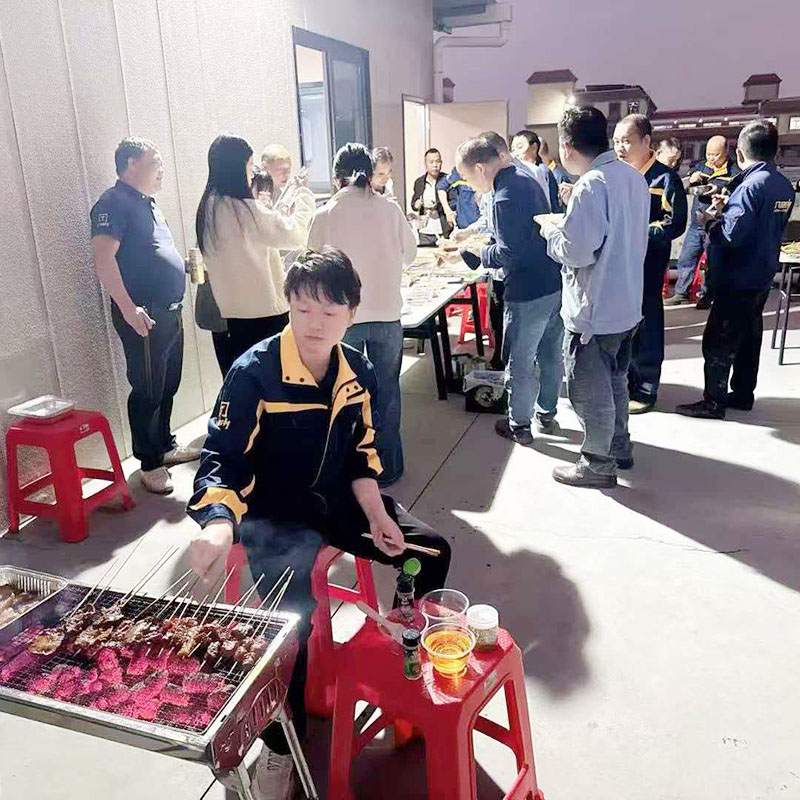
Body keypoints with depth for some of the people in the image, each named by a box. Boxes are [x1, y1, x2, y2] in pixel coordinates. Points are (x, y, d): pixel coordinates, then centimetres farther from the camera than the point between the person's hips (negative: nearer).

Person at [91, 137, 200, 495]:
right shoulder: (114, 203, -11)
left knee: (168, 386, 18)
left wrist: (185, 262, 15)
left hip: (170, 311, 9)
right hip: (144, 316, -9)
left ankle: (165, 445, 33)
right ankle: (150, 464, 10)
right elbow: (103, 259, -22)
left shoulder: (146, 202, 18)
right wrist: (128, 309, -27)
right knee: (148, 392, -1)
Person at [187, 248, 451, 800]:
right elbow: (223, 459, -22)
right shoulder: (255, 373, -20)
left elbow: (363, 453, 7)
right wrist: (219, 523, -40)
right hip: (275, 514, -6)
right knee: (292, 617, -29)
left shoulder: (358, 371, -1)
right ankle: (279, 751, -3)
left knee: (432, 552, 0)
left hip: (338, 502, 6)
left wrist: (376, 515, -5)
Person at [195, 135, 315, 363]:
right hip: (264, 310, -8)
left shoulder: (208, 208, 6)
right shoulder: (244, 209, -19)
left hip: (232, 311, 8)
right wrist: (305, 199, 5)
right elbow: (295, 234, -12)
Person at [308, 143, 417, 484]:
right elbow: (410, 253, 9)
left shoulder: (326, 214, -7)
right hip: (386, 314, 1)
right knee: (386, 392, 14)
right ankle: (387, 467, 25)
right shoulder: (390, 209, -4)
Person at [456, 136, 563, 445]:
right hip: (555, 284, 10)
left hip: (528, 294, -10)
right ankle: (546, 414, 35)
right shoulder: (524, 176, 9)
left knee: (519, 362, 6)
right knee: (550, 354, 19)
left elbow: (508, 253, -25)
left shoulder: (505, 197, -22)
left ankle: (519, 425, 19)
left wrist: (478, 254, -7)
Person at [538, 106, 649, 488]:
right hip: (627, 304, 9)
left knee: (589, 390, 6)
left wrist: (552, 231, -6)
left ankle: (598, 464, 19)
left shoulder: (591, 186, -22)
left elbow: (576, 252, -24)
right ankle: (619, 447, 38)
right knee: (615, 380, 23)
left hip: (594, 312, -9)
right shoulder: (633, 177, 6)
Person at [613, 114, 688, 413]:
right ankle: (624, 381, 30)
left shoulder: (664, 178, -8)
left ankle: (645, 389, 16)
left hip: (646, 267, -6)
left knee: (645, 327, 3)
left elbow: (674, 223, -13)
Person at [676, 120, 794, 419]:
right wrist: (729, 207, 8)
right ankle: (743, 394, 28)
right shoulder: (784, 186, 7)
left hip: (737, 281, -9)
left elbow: (731, 235, -25)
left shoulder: (751, 186, -21)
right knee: (749, 335, 17)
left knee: (718, 341, -1)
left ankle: (714, 402, 6)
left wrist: (714, 217, -7)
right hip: (762, 277, 9)